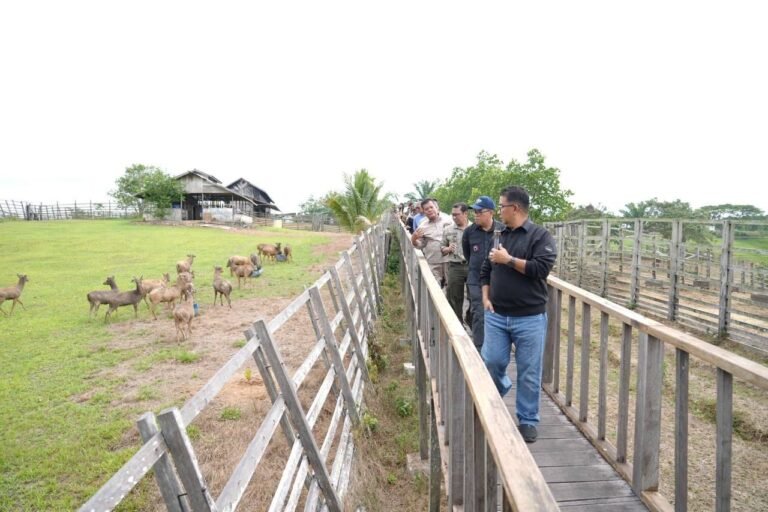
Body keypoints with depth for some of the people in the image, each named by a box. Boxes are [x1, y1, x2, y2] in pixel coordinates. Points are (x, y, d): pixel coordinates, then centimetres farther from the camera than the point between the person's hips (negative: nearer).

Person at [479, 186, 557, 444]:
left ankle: (527, 421, 21)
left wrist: (509, 260, -15)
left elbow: (541, 269, -19)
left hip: (529, 318, -5)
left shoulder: (540, 236, -6)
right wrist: (486, 297, 5)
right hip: (496, 316, 5)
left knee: (529, 373, 5)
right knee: (491, 363, 7)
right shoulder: (499, 236, 12)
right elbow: (486, 270, 17)